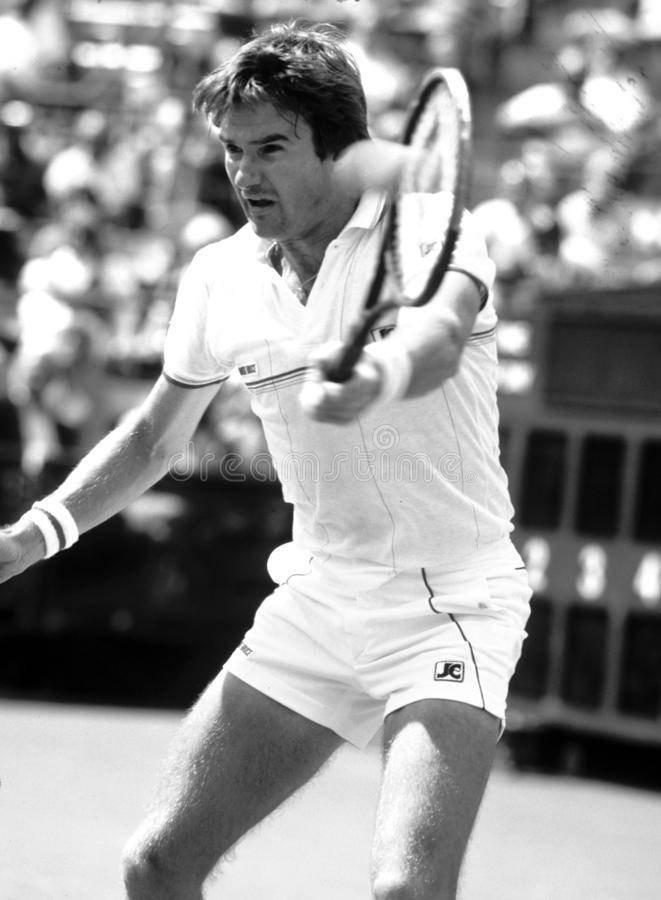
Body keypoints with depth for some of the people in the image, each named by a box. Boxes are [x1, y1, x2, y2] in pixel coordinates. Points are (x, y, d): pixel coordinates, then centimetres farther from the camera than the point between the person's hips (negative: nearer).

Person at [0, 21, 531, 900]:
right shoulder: (219, 278, 3)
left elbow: (437, 336, -39)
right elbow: (155, 437, 19)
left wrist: (379, 377, -61)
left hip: (450, 605, -6)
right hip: (313, 602, 6)